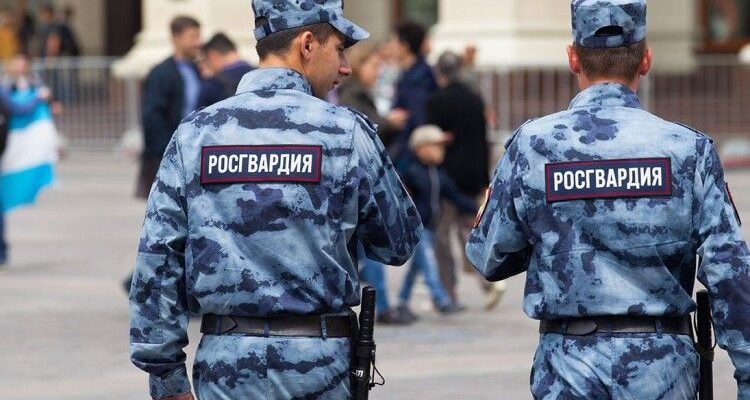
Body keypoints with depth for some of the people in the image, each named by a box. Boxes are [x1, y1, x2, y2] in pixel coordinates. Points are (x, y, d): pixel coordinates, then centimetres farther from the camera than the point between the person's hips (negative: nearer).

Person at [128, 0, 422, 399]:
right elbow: (399, 243, 6)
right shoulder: (345, 133, -4)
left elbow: (157, 262, 0)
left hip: (225, 366, 2)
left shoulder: (195, 134, 2)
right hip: (317, 365, -2)